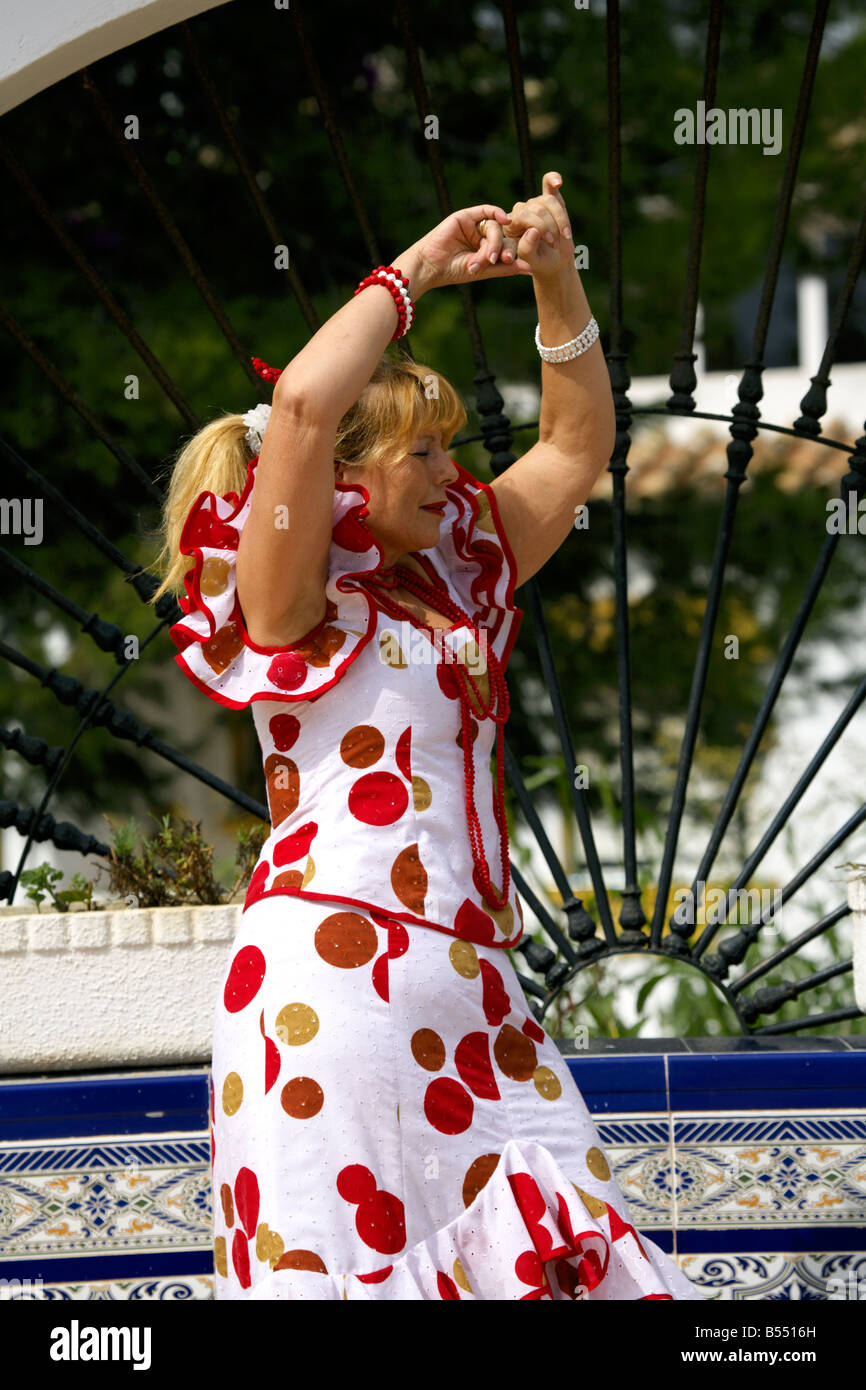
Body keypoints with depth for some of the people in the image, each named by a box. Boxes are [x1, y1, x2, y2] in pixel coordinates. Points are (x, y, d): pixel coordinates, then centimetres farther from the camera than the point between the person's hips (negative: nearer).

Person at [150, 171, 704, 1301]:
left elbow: (578, 444, 28)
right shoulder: (292, 602, 0)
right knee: (344, 1255, -13)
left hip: (469, 984, 7)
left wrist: (555, 280, 16)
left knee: (565, 1246, -4)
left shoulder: (458, 581, 21)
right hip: (333, 968, -7)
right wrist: (417, 272, -4)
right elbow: (306, 400, -16)